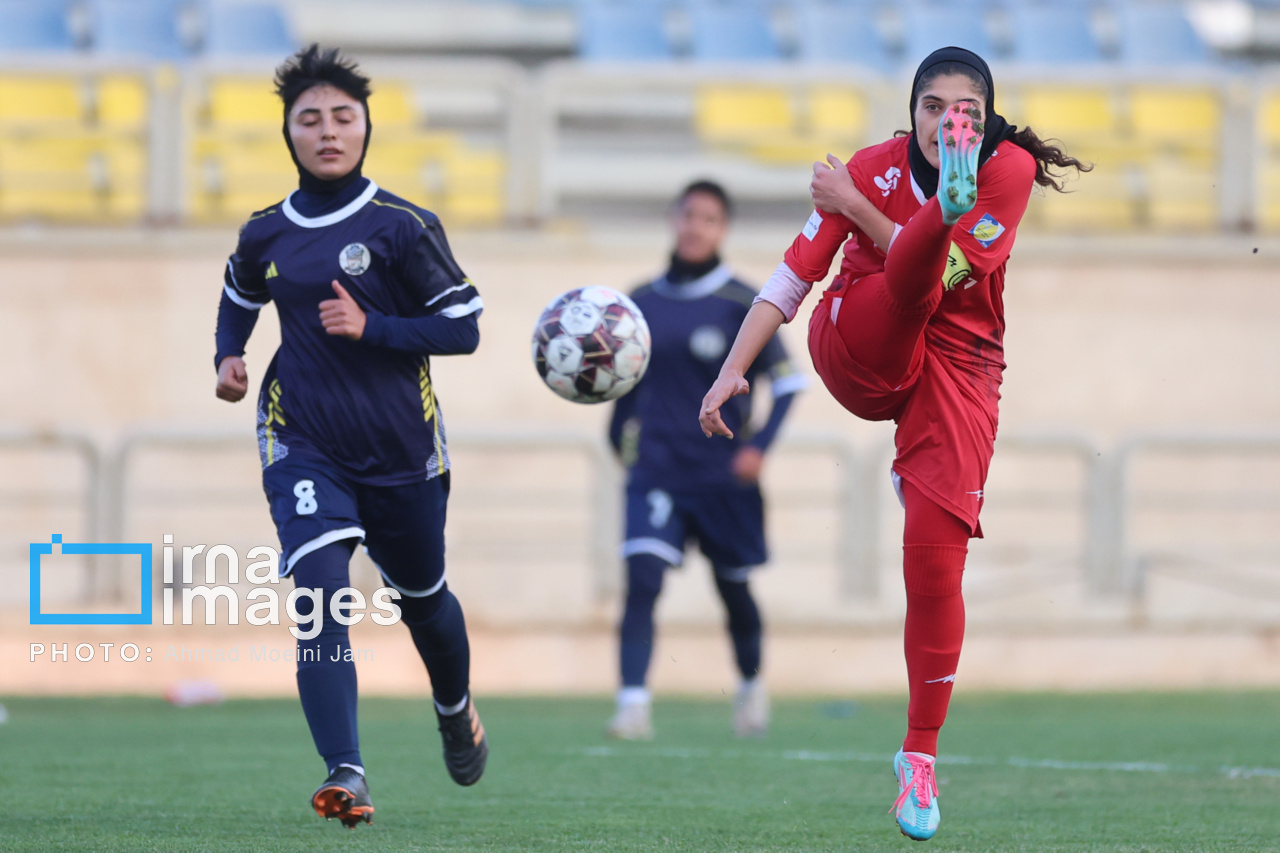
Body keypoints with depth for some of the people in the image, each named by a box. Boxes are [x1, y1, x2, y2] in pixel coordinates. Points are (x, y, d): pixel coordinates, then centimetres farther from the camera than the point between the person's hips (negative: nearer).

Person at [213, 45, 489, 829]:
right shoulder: (266, 236, 2)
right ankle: (345, 775, -26)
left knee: (422, 595, 18)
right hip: (304, 447, 1)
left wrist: (371, 327, -21)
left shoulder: (402, 228, -9)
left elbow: (463, 328, -9)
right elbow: (241, 300, 23)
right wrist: (230, 357, 2)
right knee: (320, 593, -20)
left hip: (402, 452, -1)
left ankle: (457, 712, 51)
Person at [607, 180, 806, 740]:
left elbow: (787, 380, -3)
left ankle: (751, 684, 39)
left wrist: (759, 445, -13)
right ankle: (633, 704, -22)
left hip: (723, 475, -1)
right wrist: (620, 432, 11)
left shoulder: (740, 304, -5)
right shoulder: (642, 304, 5)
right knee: (641, 581, -17)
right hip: (656, 474, 2)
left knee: (733, 589, 12)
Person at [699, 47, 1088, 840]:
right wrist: (733, 368, -17)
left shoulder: (1011, 169, -9)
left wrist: (858, 209, -20)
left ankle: (920, 757, 2)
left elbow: (949, 276, -19)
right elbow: (793, 276, -9)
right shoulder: (874, 169, -8)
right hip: (857, 351, 1)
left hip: (957, 370, -1)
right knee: (909, 275, -31)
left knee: (936, 563, -8)